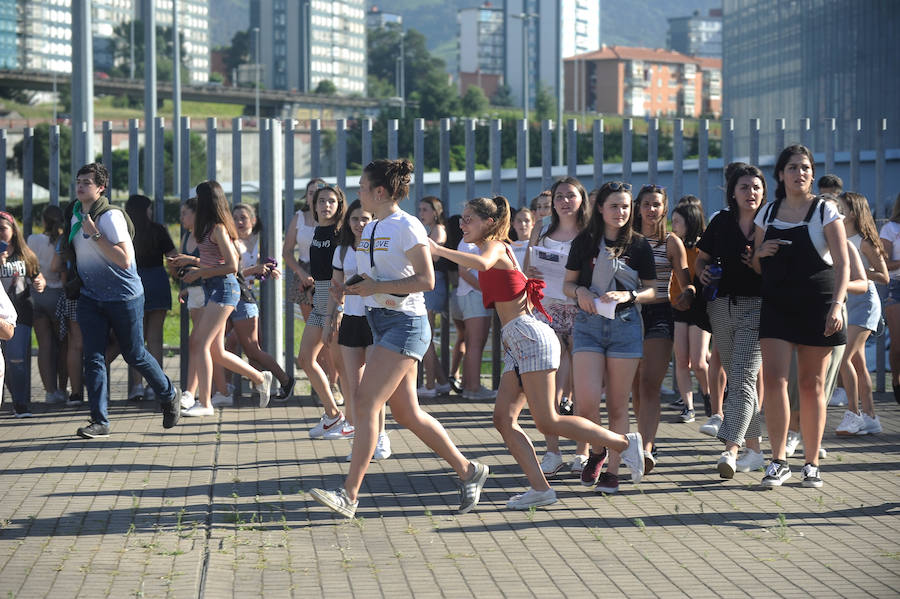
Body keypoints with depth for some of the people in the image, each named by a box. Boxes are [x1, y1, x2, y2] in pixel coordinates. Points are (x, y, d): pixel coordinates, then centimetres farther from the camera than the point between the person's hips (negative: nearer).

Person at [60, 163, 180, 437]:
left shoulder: (111, 216, -18)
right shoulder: (74, 213, 5)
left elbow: (124, 259, -25)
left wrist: (95, 235, -27)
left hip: (123, 296, -6)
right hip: (90, 297, 6)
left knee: (134, 354, 6)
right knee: (93, 357, -4)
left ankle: (168, 395, 31)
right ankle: (99, 421, -3)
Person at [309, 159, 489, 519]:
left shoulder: (407, 227, -11)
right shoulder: (370, 229, 15)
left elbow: (426, 280, -16)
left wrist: (378, 287, -19)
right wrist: (358, 286, 1)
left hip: (406, 324, -9)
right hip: (381, 323, 9)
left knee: (365, 404, -14)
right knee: (407, 415, 10)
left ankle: (349, 495, -13)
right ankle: (468, 472, 22)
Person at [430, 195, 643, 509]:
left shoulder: (495, 247, -7)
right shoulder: (496, 250, 22)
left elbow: (481, 263, -32)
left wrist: (439, 250, -34)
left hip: (528, 335, -10)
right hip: (515, 342, 10)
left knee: (547, 422, -11)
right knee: (503, 419, 0)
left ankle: (624, 443, -2)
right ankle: (540, 488, -3)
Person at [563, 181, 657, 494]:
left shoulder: (638, 245, 4)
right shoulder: (584, 242, 5)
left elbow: (651, 290, 7)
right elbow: (568, 283, 12)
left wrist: (629, 295, -12)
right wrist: (580, 292, -9)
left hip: (625, 324, 0)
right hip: (588, 324, 0)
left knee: (617, 405, 1)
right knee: (587, 400, -12)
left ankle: (612, 471, 9)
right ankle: (597, 451, 16)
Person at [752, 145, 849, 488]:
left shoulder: (824, 212, -1)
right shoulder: (767, 214, 10)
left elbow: (842, 263, -8)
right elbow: (757, 266, 18)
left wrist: (836, 305, -21)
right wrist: (761, 253, -6)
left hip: (816, 305, -2)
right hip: (776, 305, 2)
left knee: (811, 384, 2)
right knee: (773, 379, -11)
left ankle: (812, 464, 11)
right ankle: (778, 463, -6)